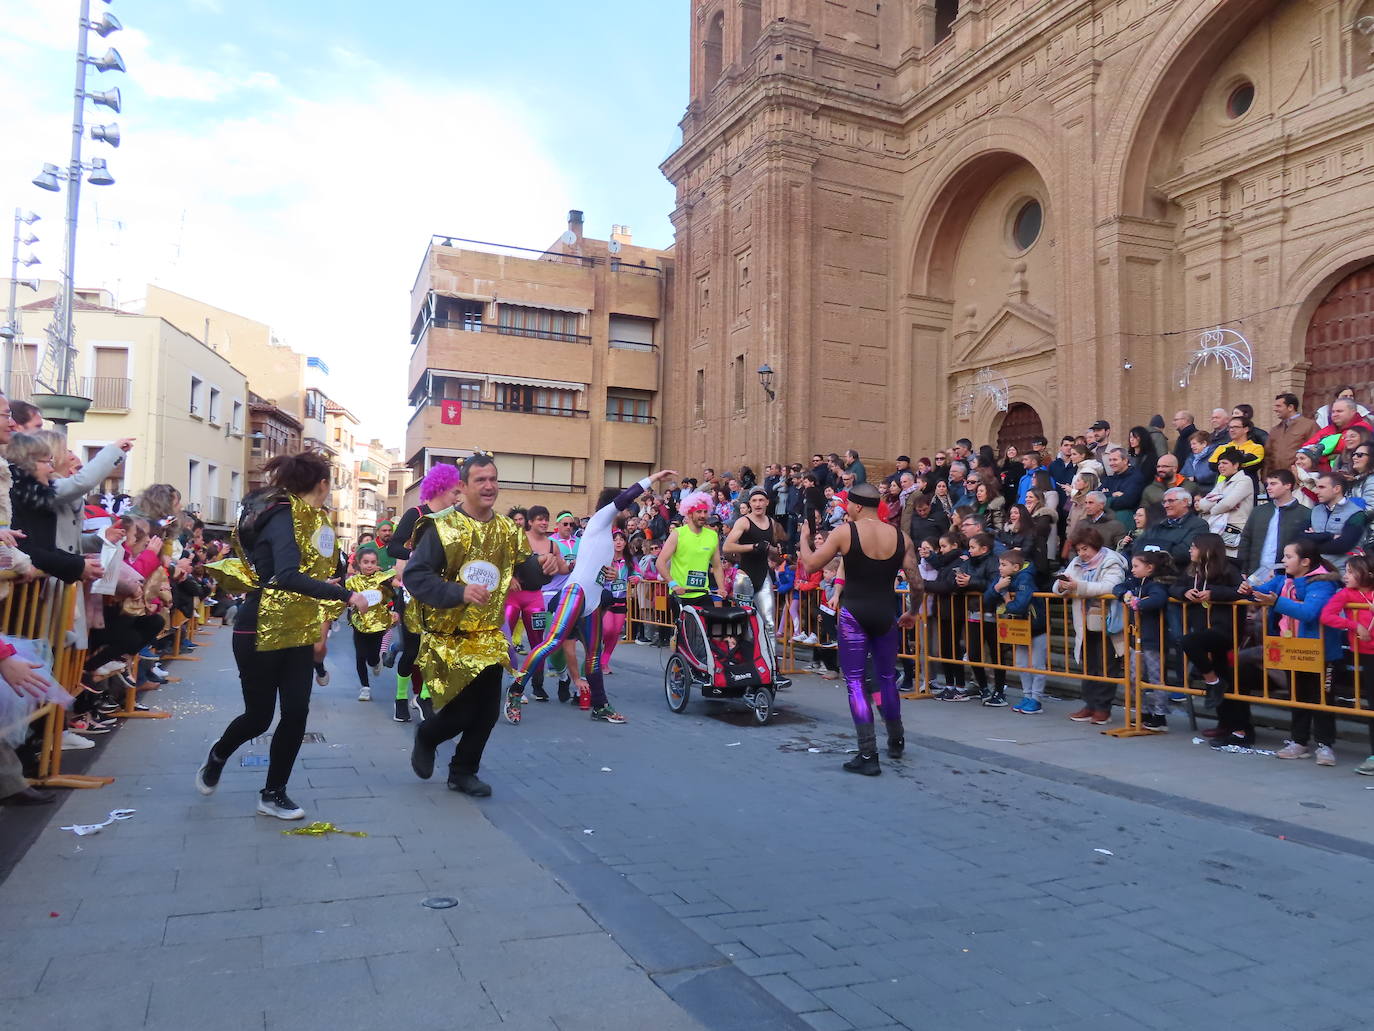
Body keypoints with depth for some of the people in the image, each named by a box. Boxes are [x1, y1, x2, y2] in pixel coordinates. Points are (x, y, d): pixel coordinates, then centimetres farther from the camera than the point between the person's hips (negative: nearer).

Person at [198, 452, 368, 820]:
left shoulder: (312, 518, 8)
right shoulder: (283, 516, -20)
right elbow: (289, 576, -34)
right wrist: (346, 595, -37)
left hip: (297, 633, 8)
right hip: (261, 633, -8)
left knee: (296, 713, 2)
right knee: (259, 716, 7)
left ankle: (273, 795, 16)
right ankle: (217, 756, 39)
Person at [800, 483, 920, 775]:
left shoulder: (844, 533, -8)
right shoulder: (900, 537, 3)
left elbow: (810, 565, -6)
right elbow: (916, 583, 2)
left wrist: (804, 540, 13)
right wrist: (912, 612, 19)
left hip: (854, 613, -4)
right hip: (886, 614, 4)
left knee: (855, 681, 2)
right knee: (887, 678, 20)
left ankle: (868, 755, -2)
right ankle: (896, 741, 35)